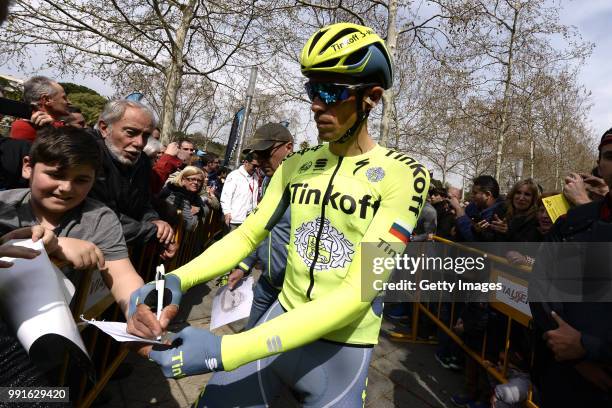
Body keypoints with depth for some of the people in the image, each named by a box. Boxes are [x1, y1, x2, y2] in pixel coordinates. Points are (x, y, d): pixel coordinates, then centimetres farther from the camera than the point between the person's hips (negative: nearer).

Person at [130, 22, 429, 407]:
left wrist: (225, 351, -29)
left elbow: (358, 293, -24)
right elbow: (248, 235, 4)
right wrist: (176, 280, -14)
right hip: (281, 323, 4)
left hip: (340, 350, -3)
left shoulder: (403, 175, -18)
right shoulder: (296, 165, -2)